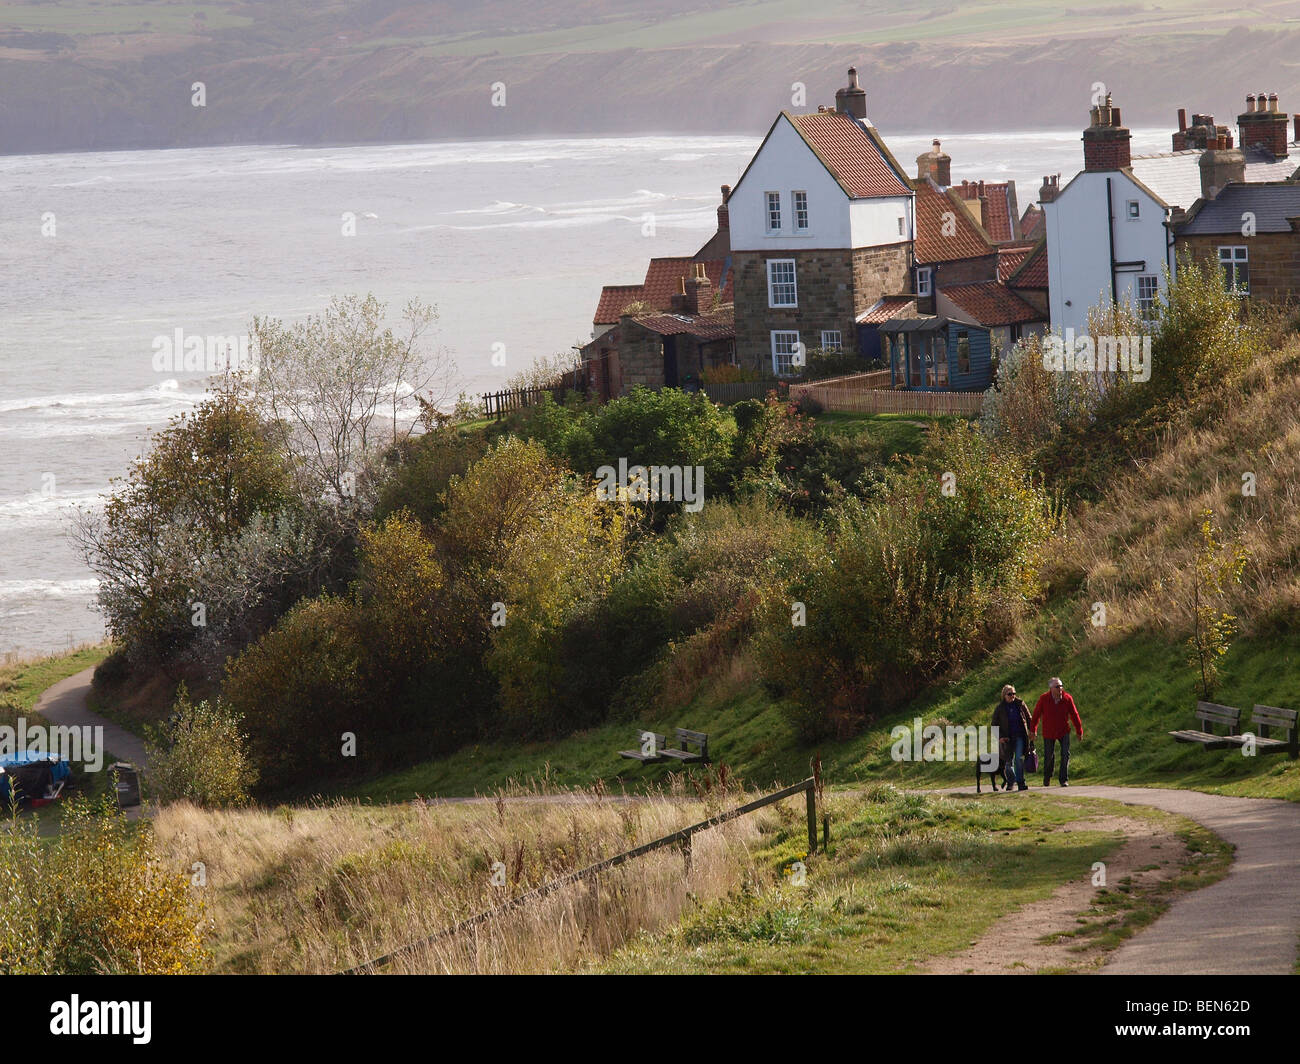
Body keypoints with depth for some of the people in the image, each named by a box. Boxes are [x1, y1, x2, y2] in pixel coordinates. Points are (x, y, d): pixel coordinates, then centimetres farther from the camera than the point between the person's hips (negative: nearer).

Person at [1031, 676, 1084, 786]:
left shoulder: (1067, 698, -9)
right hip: (1048, 732, 0)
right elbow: (1036, 714, 0)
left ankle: (1064, 779, -3)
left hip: (1064, 732, 0)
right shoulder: (1044, 698, -11)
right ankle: (1047, 779, 32)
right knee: (1049, 756, 9)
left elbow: (1074, 715, 0)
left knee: (1065, 755, -10)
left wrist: (1079, 731, 5)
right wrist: (1033, 729, 7)